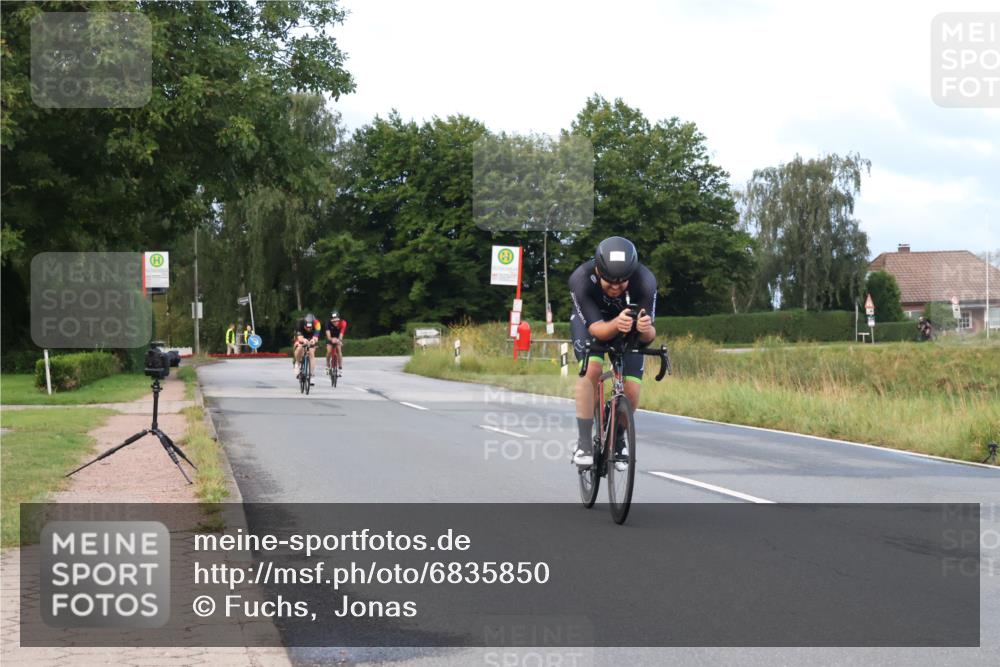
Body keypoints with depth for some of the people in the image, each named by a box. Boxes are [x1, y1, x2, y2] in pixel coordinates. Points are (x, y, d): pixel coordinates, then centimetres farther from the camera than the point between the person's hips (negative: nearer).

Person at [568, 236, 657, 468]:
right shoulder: (580, 280, -36)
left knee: (632, 391, -12)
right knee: (591, 368, -29)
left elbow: (648, 337, -32)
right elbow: (596, 328, -37)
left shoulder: (645, 281, -35)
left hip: (629, 322, 1)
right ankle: (584, 442, -17)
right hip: (590, 321, -1)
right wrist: (616, 325, -58)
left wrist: (645, 329, -56)